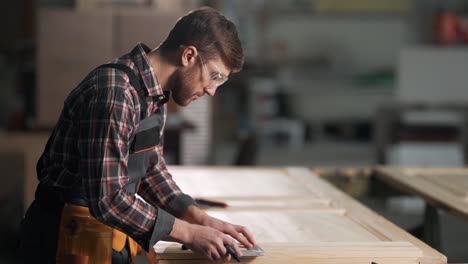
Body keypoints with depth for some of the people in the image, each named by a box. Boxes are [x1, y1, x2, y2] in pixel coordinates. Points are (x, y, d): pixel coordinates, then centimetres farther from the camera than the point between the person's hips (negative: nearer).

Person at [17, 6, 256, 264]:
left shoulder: (154, 93, 5)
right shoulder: (114, 93, -26)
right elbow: (108, 199, -28)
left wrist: (201, 219, 1)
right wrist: (188, 234, -21)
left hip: (112, 236, 9)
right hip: (75, 240, -9)